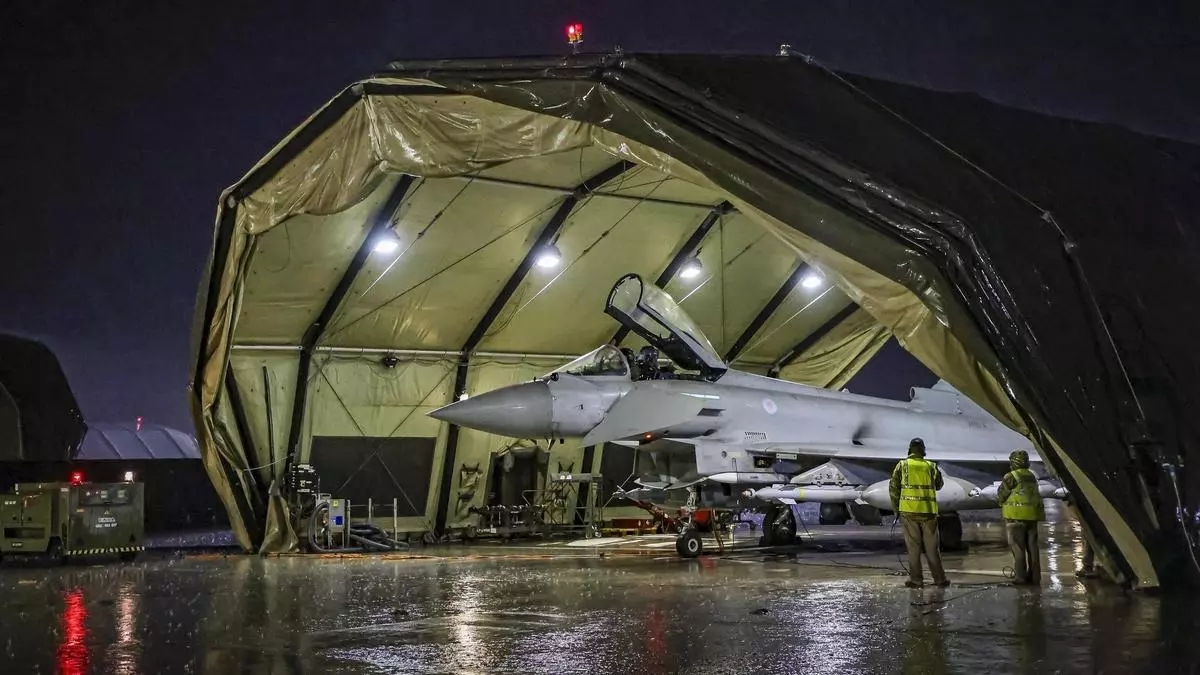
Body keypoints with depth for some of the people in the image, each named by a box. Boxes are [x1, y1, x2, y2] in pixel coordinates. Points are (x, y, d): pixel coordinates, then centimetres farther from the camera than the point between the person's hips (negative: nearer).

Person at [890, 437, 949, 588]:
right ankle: (939, 578, 13)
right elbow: (938, 485, 17)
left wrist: (896, 509, 8)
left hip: (909, 511, -1)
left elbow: (893, 488, -2)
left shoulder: (902, 465, 0)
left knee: (913, 546, 4)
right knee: (932, 546, 10)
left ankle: (915, 579, 4)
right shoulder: (931, 466, 3)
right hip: (928, 511, 1)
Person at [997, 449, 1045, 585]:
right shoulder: (1032, 476, 12)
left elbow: (1001, 495, -6)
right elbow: (1035, 495, 16)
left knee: (1018, 547, -2)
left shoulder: (1011, 477, -10)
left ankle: (1020, 577, -4)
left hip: (1016, 516, -6)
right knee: (1032, 547, 10)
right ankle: (1035, 577, 13)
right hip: (1032, 516, 6)